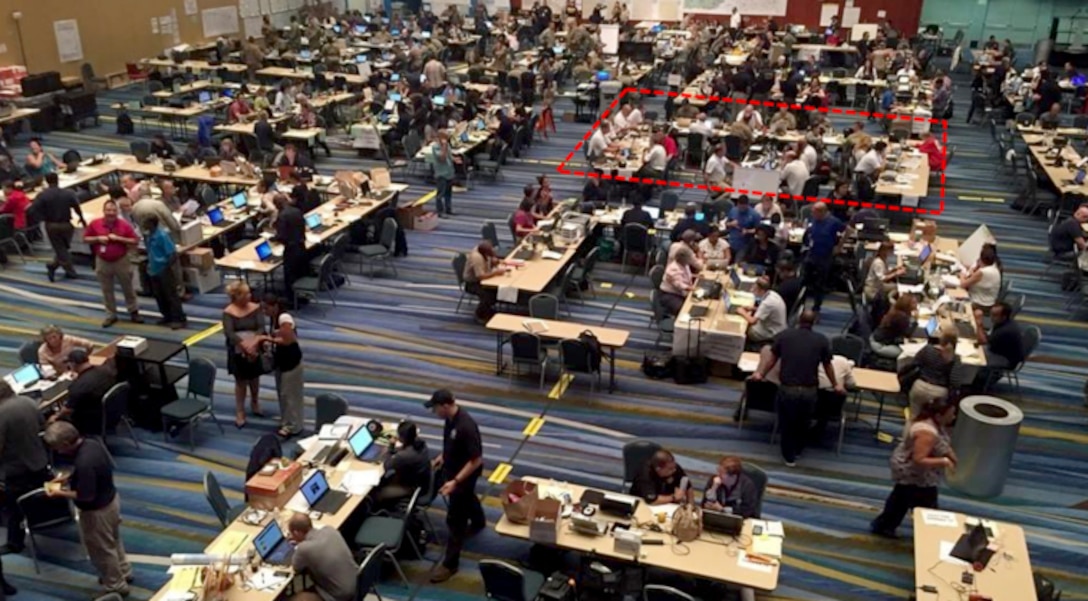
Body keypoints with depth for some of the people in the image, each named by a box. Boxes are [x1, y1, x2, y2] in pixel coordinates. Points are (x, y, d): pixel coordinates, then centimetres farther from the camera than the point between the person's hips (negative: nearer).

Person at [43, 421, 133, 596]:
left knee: (102, 549, 13)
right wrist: (68, 477, 6)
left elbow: (86, 496, -28)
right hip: (111, 499, 9)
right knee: (113, 540, 29)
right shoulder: (92, 444, -7)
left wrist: (60, 493, -16)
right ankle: (124, 572, 48)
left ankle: (116, 586, 31)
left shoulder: (83, 463, -37)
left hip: (98, 510, -9)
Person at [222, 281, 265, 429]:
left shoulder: (256, 308, -7)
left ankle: (255, 403, 44)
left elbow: (261, 328, -15)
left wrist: (253, 342, -32)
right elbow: (229, 333, -22)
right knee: (241, 382, 9)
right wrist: (244, 345, -35)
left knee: (254, 379, 18)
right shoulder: (228, 312, -12)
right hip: (237, 352, -2)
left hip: (255, 350, 2)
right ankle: (240, 413, 23)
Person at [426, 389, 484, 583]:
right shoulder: (451, 417, -10)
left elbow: (476, 460, -31)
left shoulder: (466, 426, -37)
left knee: (455, 518, 1)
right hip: (452, 468, 9)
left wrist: (455, 481, -32)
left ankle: (450, 564, 13)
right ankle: (478, 522, 63)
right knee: (467, 498, 34)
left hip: (464, 474, -9)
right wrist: (442, 457, 10)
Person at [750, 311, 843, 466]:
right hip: (809, 390, 1)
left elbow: (773, 360, 11)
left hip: (787, 388, -1)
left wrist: (760, 374, 28)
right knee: (804, 423, 26)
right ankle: (798, 449, 48)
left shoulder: (783, 335, 0)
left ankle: (789, 456, 32)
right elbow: (827, 366, 12)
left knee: (787, 423, 20)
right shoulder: (822, 340, 1)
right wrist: (835, 385, 29)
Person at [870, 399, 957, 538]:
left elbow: (942, 443, 13)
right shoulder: (927, 433, -36)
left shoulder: (933, 421, -5)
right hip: (915, 475, -11)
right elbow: (919, 460, -35)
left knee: (901, 499, 26)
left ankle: (883, 526, 41)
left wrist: (950, 453, -1)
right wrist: (944, 461, -32)